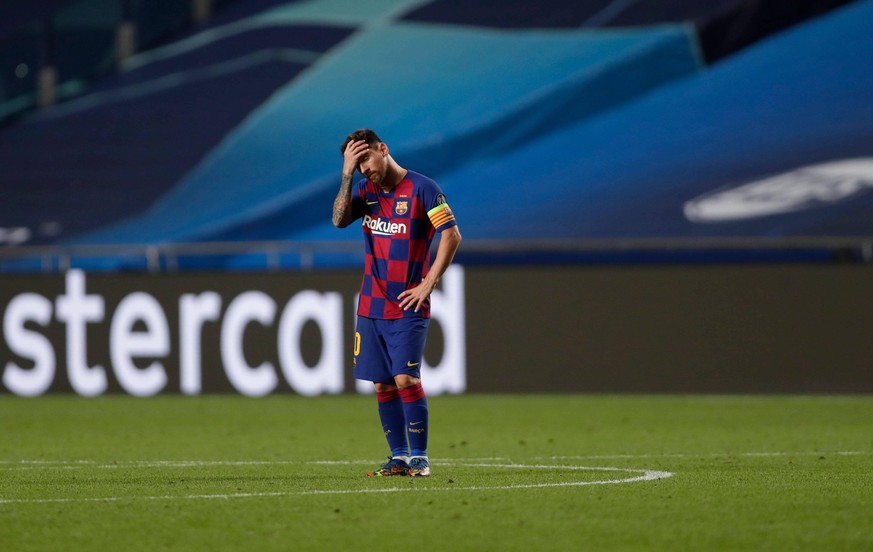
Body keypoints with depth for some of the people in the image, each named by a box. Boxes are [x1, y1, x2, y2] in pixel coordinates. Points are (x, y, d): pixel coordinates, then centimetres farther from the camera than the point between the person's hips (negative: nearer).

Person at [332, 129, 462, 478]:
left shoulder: (422, 188, -6)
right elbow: (339, 220, -6)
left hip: (408, 306, -6)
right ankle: (399, 457, 11)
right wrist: (347, 174, -12)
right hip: (371, 306, 6)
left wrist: (428, 284, -13)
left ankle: (419, 458, -6)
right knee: (382, 385, 4)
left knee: (405, 379, -14)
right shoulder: (365, 190, 10)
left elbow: (452, 235, -10)